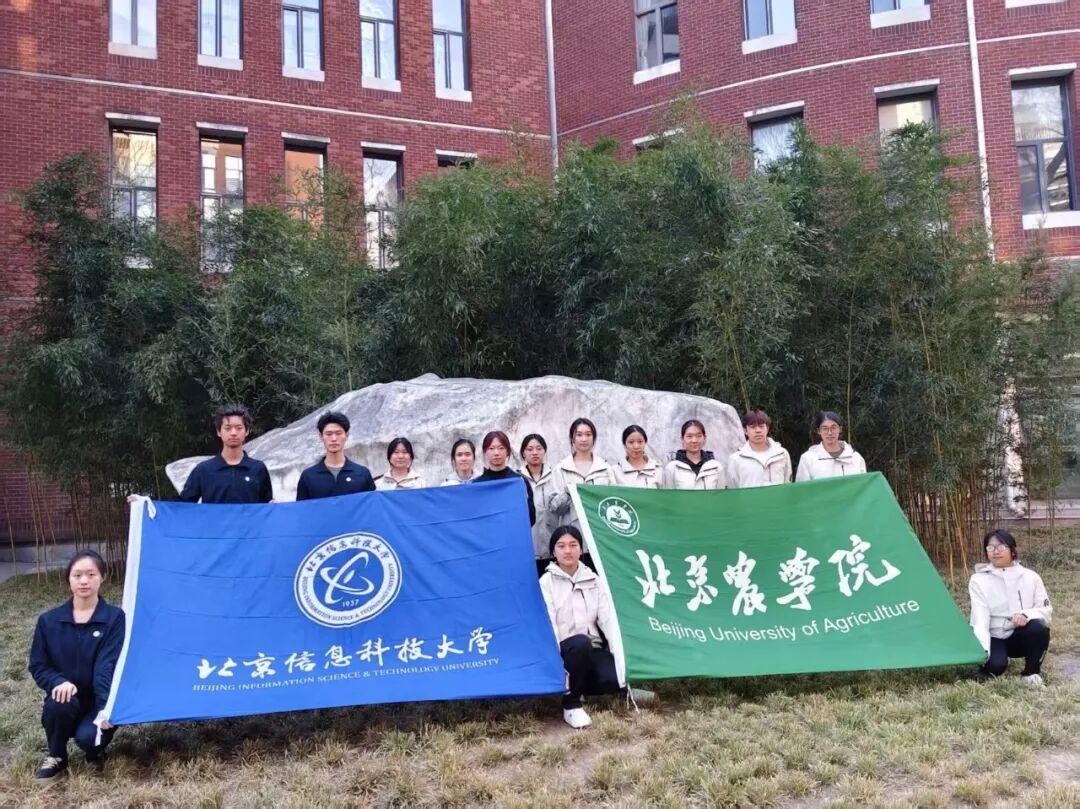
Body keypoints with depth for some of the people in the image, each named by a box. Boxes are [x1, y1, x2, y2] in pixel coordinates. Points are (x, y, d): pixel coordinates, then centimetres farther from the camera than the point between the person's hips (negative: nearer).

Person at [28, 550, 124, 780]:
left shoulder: (114, 617, -8)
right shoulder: (49, 621, 1)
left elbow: (107, 665, -17)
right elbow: (37, 665, 2)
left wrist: (106, 707, -31)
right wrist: (58, 682, -21)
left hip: (98, 704, -2)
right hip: (66, 702, 3)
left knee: (88, 736, -31)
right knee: (59, 704, -32)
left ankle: (95, 752, 9)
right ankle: (56, 758, -2)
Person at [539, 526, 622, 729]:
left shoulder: (594, 580, 10)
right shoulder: (547, 582, -1)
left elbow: (607, 618, 2)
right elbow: (548, 623, -10)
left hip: (593, 648, 3)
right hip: (566, 649, -3)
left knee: (615, 680, -26)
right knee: (580, 642, -37)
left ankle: (578, 686, 8)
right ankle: (571, 705, -17)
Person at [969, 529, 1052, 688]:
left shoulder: (1030, 577, -2)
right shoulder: (979, 580, -9)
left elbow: (1046, 609, -7)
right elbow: (980, 620, -17)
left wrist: (1026, 615, -30)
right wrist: (983, 650, -32)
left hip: (1021, 636, 2)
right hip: (994, 638, -2)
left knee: (1038, 627, -31)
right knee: (995, 665, -32)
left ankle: (1032, 672, -8)